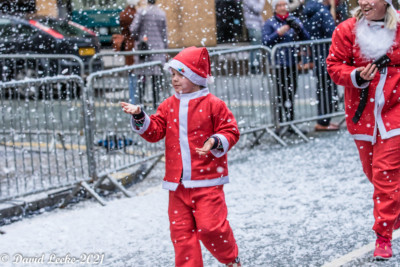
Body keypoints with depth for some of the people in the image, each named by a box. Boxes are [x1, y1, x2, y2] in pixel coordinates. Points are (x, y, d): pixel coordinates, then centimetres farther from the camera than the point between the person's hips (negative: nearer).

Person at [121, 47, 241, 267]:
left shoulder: (213, 105, -5)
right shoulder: (169, 106, 9)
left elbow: (230, 131, -3)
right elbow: (155, 131, 5)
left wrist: (215, 142, -21)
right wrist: (140, 117, -11)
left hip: (206, 180, -5)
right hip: (178, 182, 5)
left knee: (210, 226, -9)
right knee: (181, 229, 4)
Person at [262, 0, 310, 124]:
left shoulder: (294, 20, 11)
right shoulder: (270, 23, 2)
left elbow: (306, 39, 6)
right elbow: (265, 42, -9)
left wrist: (298, 28, -11)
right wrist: (279, 33, -18)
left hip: (292, 63, 4)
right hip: (277, 65, -4)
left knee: (290, 95, 8)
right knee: (280, 95, -10)